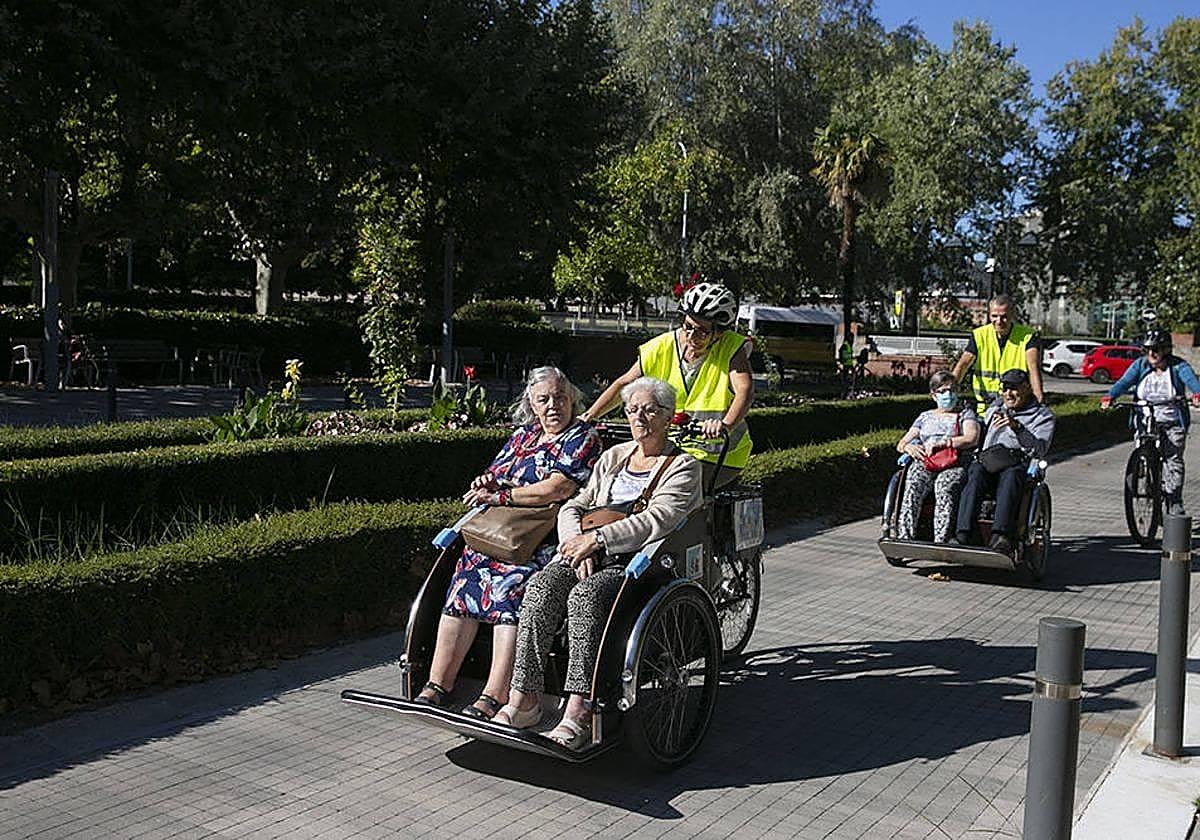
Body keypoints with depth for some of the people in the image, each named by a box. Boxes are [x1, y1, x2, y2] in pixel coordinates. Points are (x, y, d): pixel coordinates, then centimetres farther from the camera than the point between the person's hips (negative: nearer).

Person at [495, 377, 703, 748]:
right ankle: (524, 697, -26)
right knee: (542, 586, -25)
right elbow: (573, 507, 16)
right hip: (595, 557, 5)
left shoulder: (682, 466, 4)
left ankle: (579, 711, -37)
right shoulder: (614, 457, 22)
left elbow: (656, 520, -13)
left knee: (586, 596, -35)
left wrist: (597, 539, -18)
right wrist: (579, 544, -6)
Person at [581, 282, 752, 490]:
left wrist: (726, 424, -49)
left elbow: (745, 391, -28)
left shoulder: (732, 348, -13)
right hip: (674, 448, 4)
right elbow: (623, 384, 2)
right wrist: (589, 416, -12)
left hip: (721, 458, -4)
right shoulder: (662, 348, -4)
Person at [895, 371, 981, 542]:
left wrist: (940, 443, -8)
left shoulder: (966, 413, 22)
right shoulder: (925, 416, 30)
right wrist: (908, 446, 0)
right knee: (913, 485, -34)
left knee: (945, 485, -39)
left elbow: (971, 439, 1)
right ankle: (904, 538, -44)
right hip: (925, 463, 2)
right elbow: (901, 444, 25)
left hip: (954, 465, -2)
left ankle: (940, 543, -48)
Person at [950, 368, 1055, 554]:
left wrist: (1017, 427, -16)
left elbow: (1040, 449, -4)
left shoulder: (1042, 415, 15)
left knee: (1011, 476, -39)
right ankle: (963, 535, -48)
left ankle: (1000, 535, -54)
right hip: (987, 459, 3)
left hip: (1019, 463, -3)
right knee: (976, 472, -34)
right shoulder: (996, 407, 32)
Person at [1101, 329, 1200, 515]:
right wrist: (1109, 396, -34)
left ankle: (1175, 505, 2)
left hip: (1173, 424, -2)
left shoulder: (1178, 366, -6)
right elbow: (1124, 382, -14)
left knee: (1173, 461, -6)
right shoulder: (1140, 365, 0)